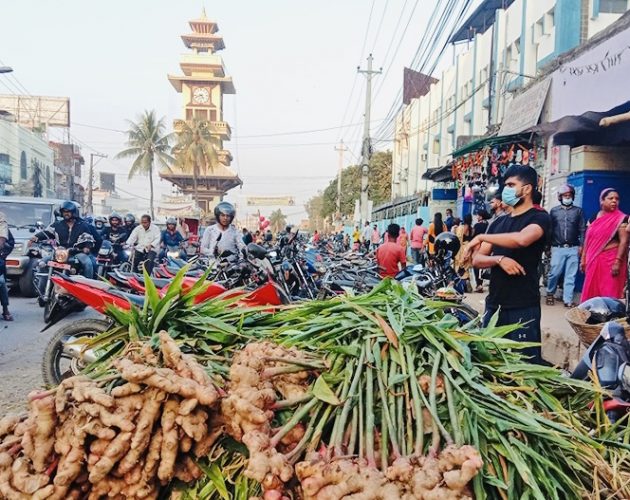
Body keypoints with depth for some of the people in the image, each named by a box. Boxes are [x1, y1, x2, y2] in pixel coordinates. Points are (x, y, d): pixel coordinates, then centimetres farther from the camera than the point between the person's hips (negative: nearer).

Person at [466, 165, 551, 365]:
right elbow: (477, 259, 8)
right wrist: (499, 259, -14)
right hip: (494, 304, 6)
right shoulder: (498, 223, 15)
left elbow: (521, 239, -29)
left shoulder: (539, 218, -5)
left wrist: (482, 237, -17)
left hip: (523, 307, -6)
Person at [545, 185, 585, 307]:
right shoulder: (554, 210, 9)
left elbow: (582, 229, 7)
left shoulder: (578, 211, 10)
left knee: (570, 276, 1)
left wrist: (581, 246, -2)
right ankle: (550, 294, 20)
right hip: (558, 248, -1)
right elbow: (549, 229, 8)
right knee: (554, 273, -2)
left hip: (573, 249, 1)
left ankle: (568, 300, 6)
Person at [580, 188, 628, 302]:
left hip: (611, 260, -5)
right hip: (593, 260, 5)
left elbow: (624, 241, -11)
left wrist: (618, 261, -19)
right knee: (591, 291, 9)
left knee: (609, 292, -5)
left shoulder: (621, 219, -4)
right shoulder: (594, 218, 11)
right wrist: (583, 259, 11)